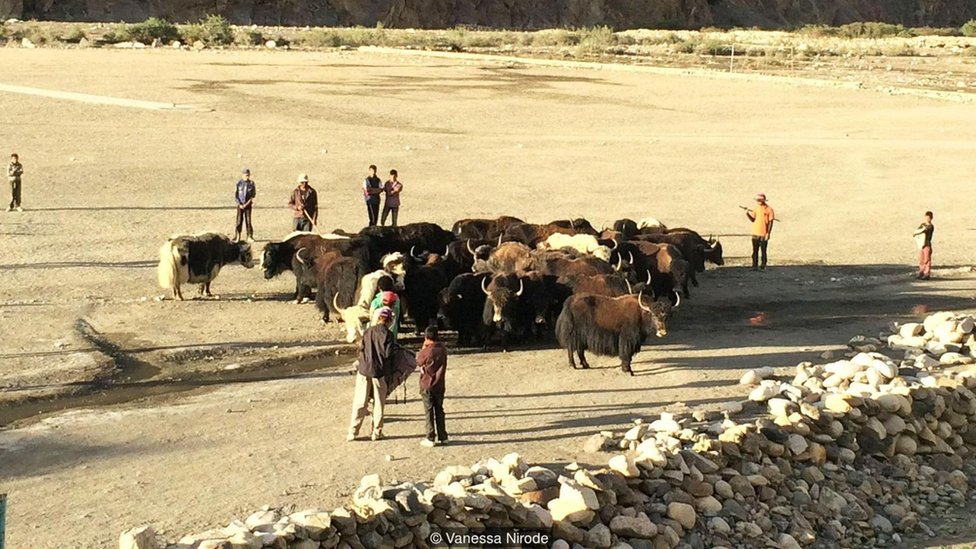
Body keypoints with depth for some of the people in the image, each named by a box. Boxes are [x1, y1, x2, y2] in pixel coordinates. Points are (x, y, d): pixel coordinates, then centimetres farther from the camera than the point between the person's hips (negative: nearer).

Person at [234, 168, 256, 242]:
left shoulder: (251, 183, 0)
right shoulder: (239, 183, -1)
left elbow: (253, 195, 2)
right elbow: (235, 195, 1)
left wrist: (247, 204, -8)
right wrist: (239, 204, -10)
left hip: (248, 205, 0)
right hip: (240, 204, 0)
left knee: (248, 220, -1)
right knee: (239, 221, -1)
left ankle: (250, 236, 4)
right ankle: (237, 237, 4)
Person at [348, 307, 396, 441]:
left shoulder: (368, 331, 4)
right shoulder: (387, 334, -9)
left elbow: (361, 349, 4)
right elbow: (388, 354, -13)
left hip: (364, 370, 3)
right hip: (379, 371, -3)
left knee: (359, 402, 7)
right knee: (378, 403, 9)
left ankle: (353, 432, 6)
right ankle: (376, 432, 12)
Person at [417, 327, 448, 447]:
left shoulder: (427, 351, -20)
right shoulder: (443, 350, -3)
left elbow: (418, 361, -3)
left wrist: (423, 348, 1)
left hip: (427, 385, -5)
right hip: (439, 385, 5)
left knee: (429, 412, 3)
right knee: (439, 410, 14)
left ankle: (430, 438, 4)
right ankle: (442, 437, 17)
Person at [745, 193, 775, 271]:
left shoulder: (769, 209, -6)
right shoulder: (756, 208, 9)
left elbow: (770, 222, -7)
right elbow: (753, 220, 11)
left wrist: (768, 233, -12)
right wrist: (747, 214, -6)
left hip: (764, 234, -5)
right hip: (755, 233, 5)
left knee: (763, 251, 2)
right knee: (755, 251, 5)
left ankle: (763, 266, 7)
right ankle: (755, 266, 10)